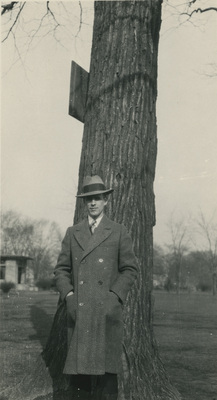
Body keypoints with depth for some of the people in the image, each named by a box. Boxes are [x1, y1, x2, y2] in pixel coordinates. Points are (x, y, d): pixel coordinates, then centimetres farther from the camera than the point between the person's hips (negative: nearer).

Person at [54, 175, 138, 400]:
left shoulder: (118, 232, 7)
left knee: (106, 371, -5)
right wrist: (68, 295, -3)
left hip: (107, 311, -2)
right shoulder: (72, 233, 14)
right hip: (78, 312, 2)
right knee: (78, 371, 1)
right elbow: (61, 269, 13)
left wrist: (115, 296, -8)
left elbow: (130, 269, 5)